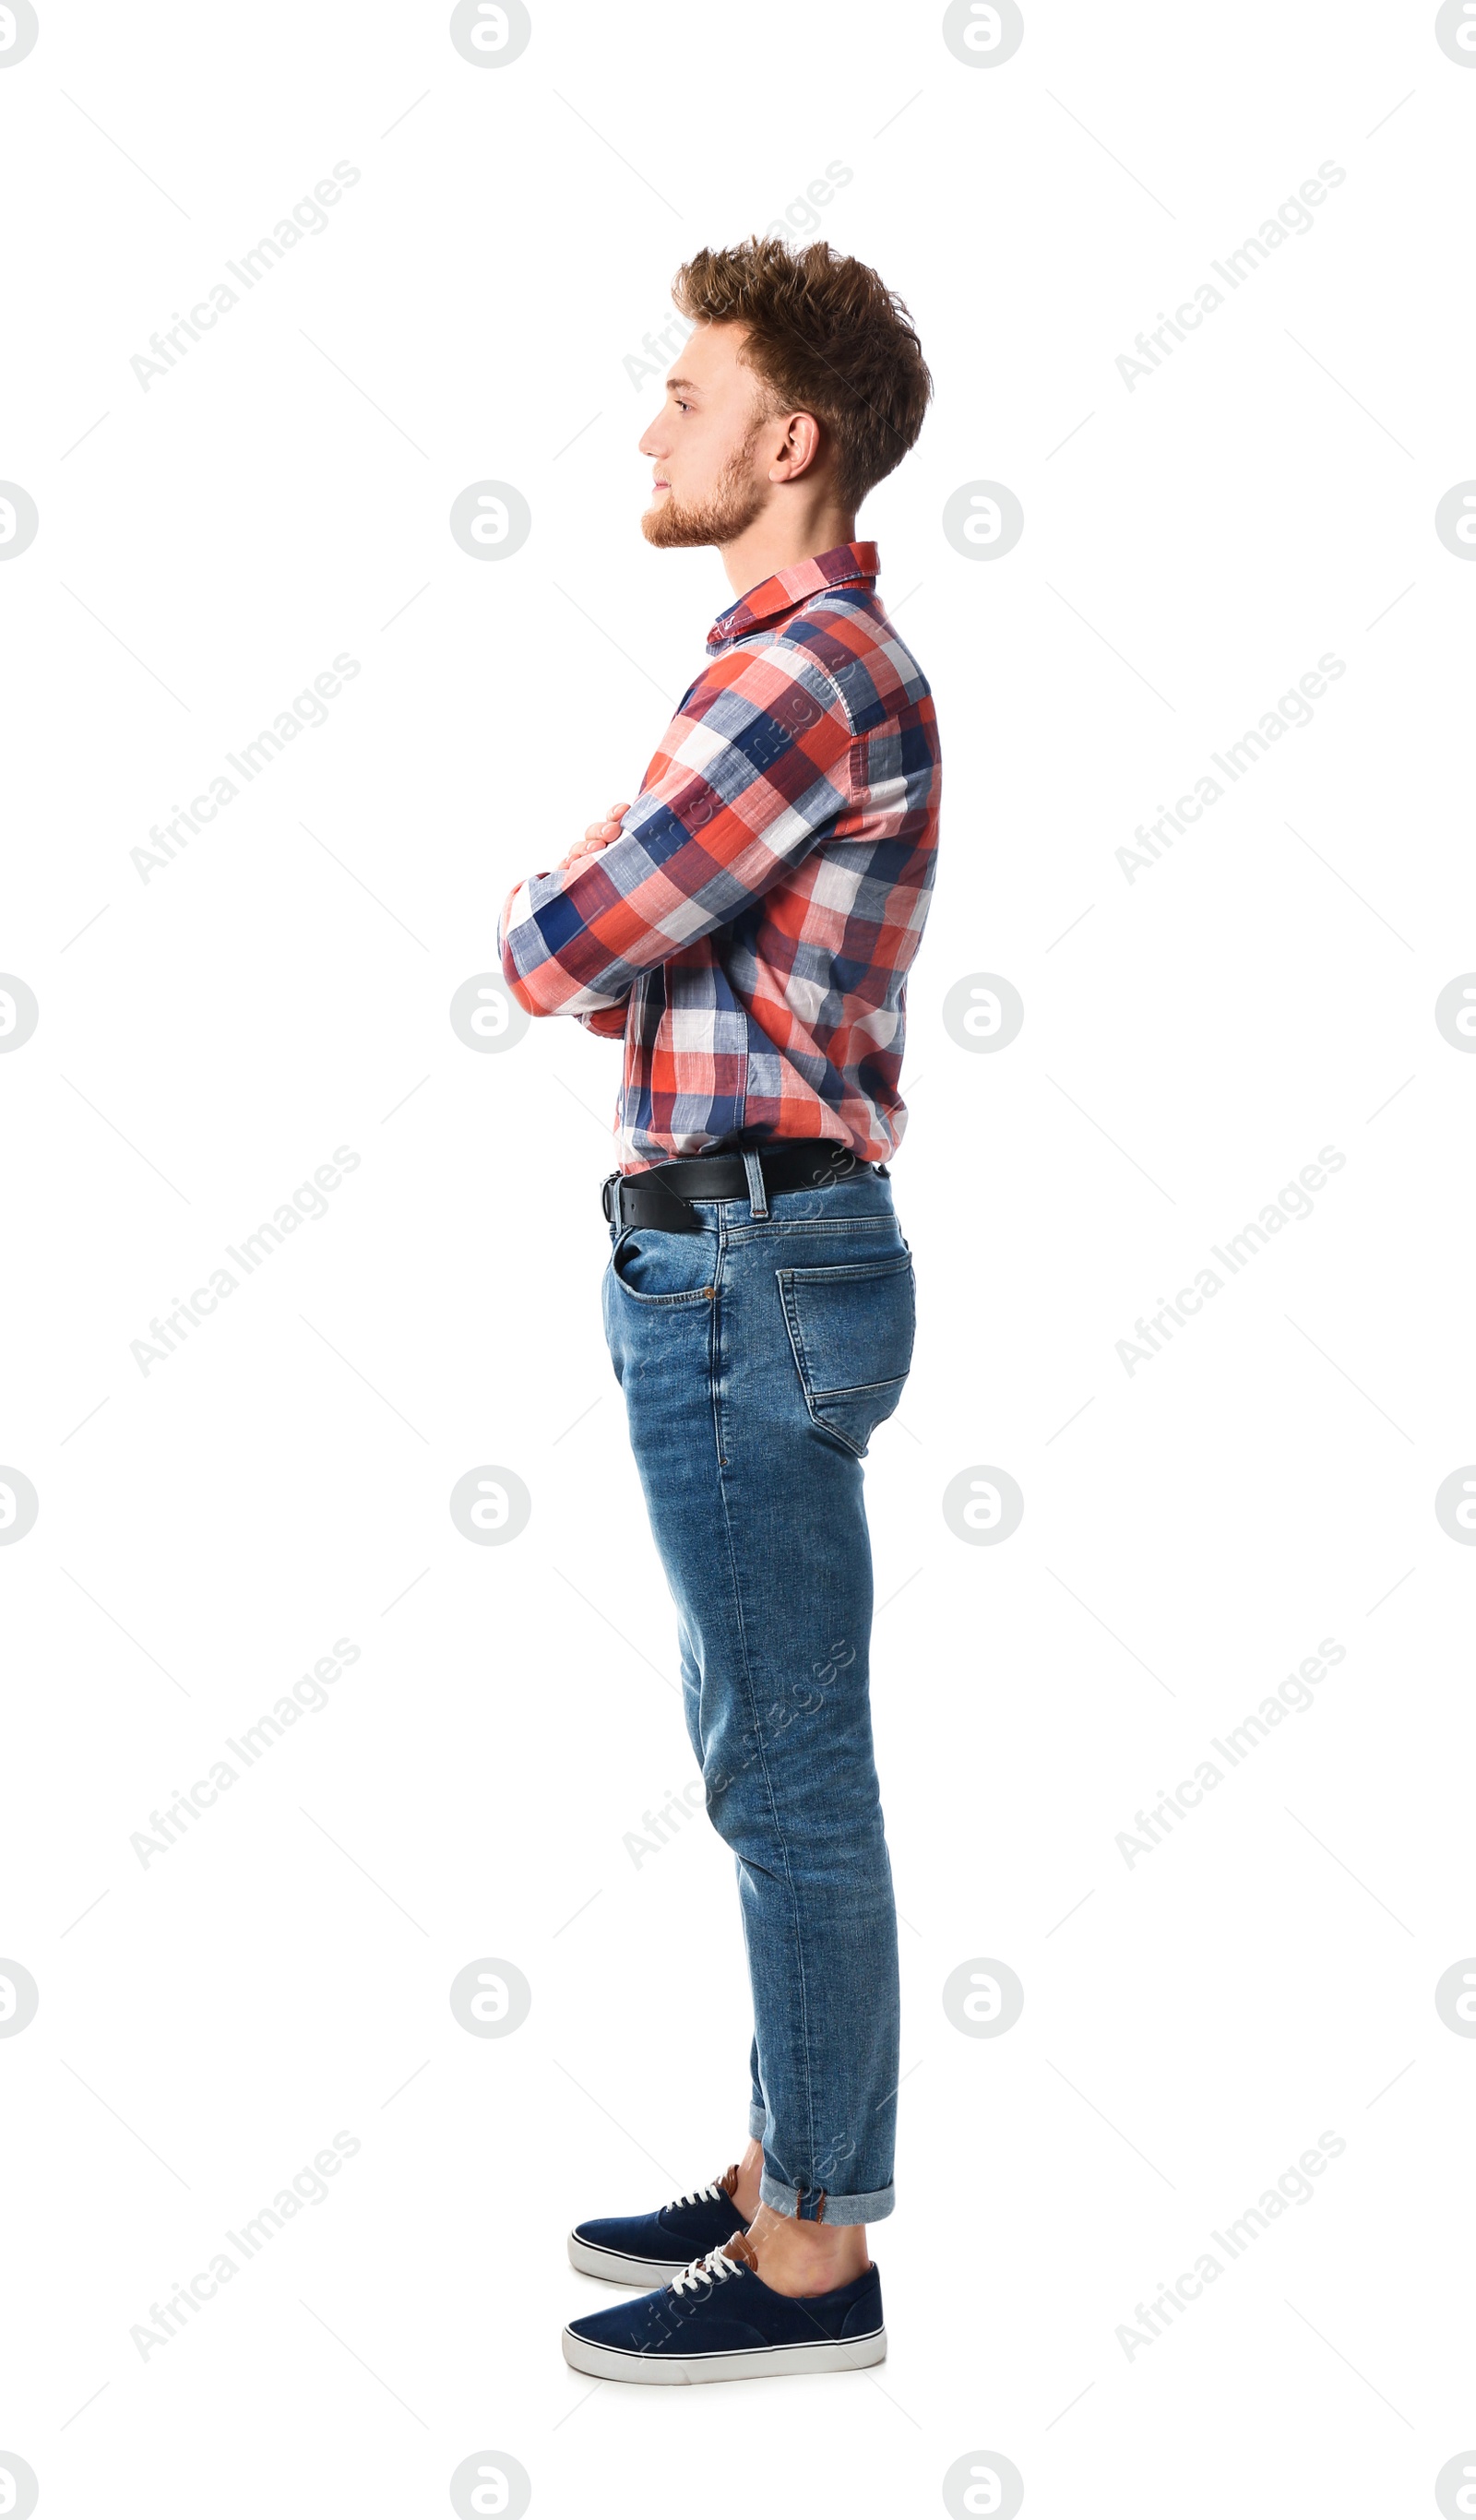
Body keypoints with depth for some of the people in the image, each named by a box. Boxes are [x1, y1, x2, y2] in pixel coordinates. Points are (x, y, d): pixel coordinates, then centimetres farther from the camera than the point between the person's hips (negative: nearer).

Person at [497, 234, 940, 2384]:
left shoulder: (807, 672, -16)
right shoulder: (817, 658, 18)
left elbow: (548, 956, -17)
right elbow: (649, 970, 19)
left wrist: (561, 894, 4)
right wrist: (612, 910, -2)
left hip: (753, 1265, -10)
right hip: (736, 1255, 10)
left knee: (789, 1768, -2)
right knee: (773, 1755, 17)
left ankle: (814, 2263, 9)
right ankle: (793, 2167, 29)